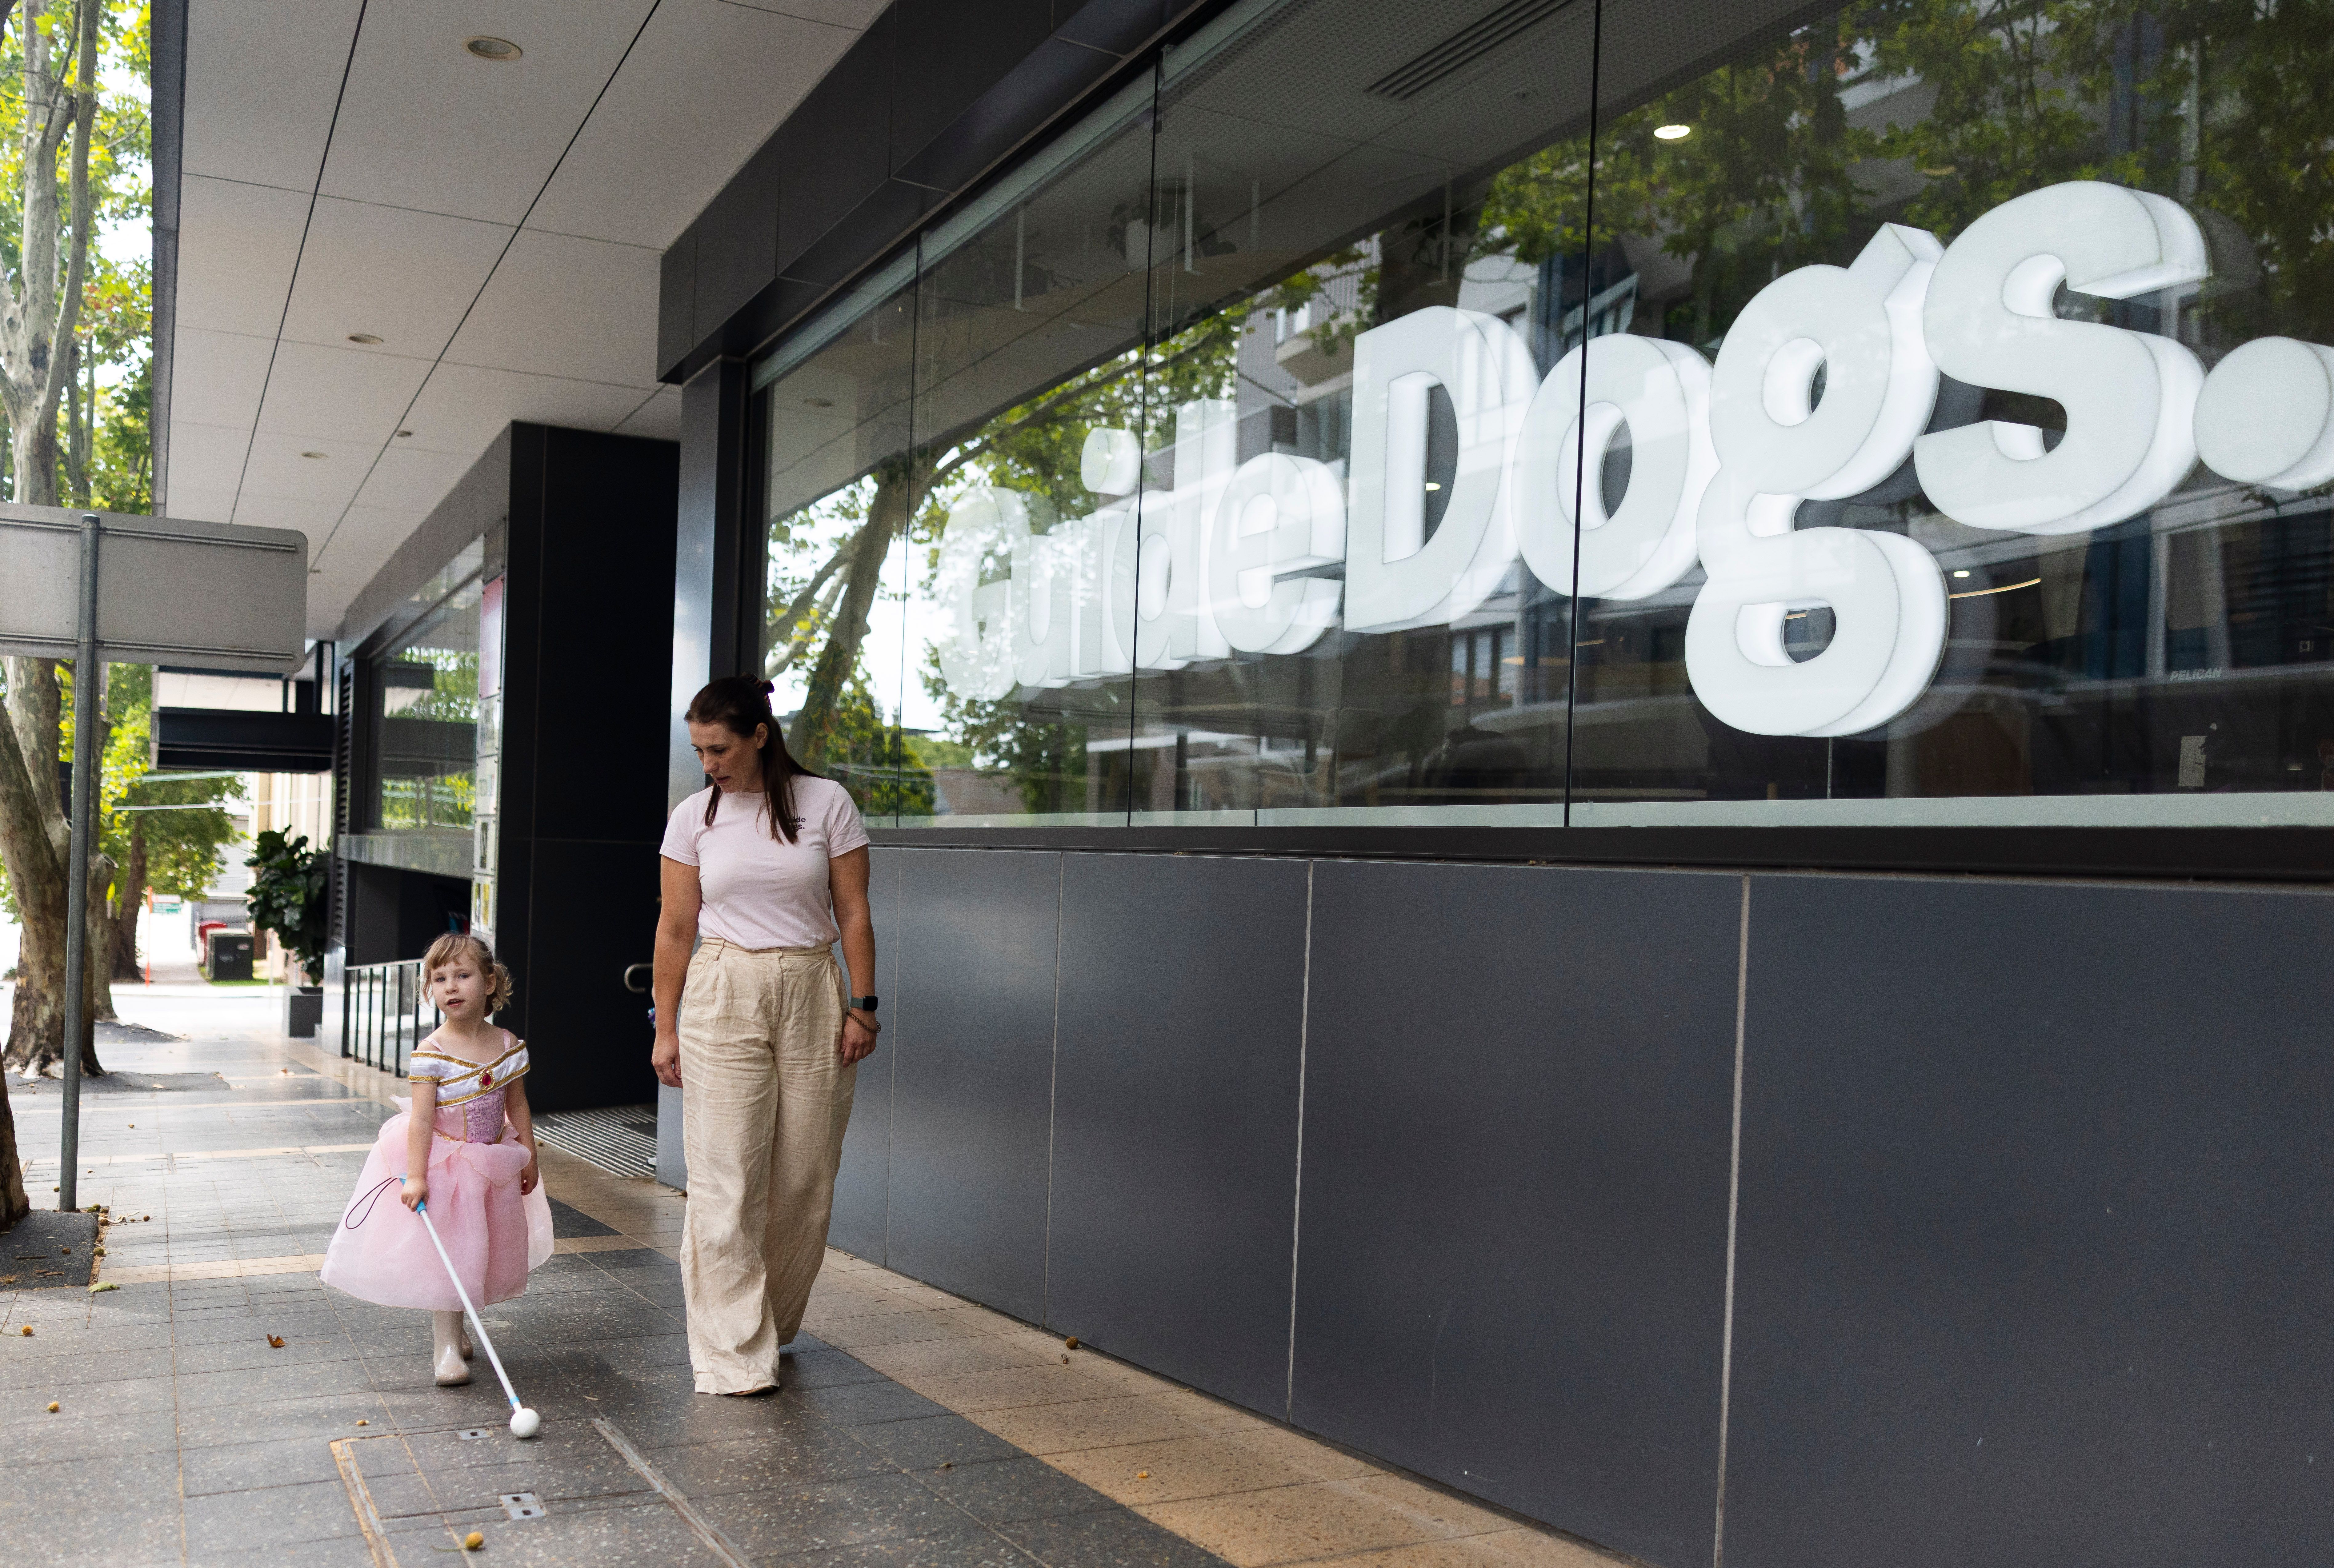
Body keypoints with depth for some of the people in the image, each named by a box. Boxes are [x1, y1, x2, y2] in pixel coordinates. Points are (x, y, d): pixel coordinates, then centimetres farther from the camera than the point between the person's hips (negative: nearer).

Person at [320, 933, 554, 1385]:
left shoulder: (509, 1046, -5)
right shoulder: (431, 1054, -18)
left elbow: (518, 1107, 5)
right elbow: (422, 1119, -20)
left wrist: (529, 1158, 9)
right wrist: (415, 1176, -24)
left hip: (493, 1166, 5)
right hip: (442, 1161, -5)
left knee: (479, 1250, 14)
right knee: (444, 1251, -5)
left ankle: (451, 1327, 35)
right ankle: (445, 1345, 4)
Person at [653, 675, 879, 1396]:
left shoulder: (826, 803, 0)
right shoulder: (694, 817, 3)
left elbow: (853, 914, 2)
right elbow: (675, 927, 6)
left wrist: (862, 1006, -3)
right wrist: (665, 1027, 4)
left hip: (811, 997, 0)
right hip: (722, 998, 0)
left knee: (804, 1180, 5)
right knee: (726, 1181, -5)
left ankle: (773, 1327, 25)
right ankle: (736, 1356, 2)